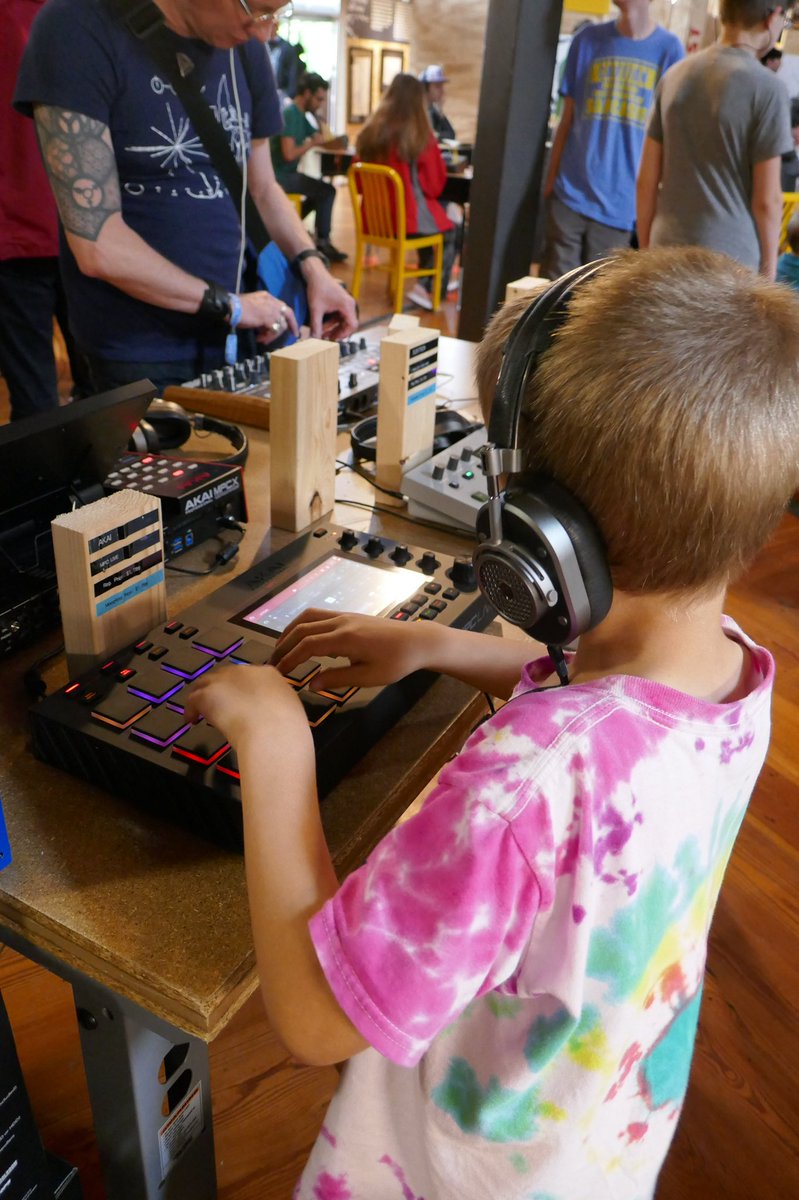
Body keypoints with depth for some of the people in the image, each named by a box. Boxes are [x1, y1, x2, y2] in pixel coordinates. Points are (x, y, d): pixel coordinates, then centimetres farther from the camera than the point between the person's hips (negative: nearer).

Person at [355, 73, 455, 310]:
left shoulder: (369, 131, -2)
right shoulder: (420, 135, -15)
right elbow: (435, 183, -4)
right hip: (408, 217, -6)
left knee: (434, 221, 31)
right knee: (451, 233, 21)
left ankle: (426, 282, 35)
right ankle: (427, 288, 8)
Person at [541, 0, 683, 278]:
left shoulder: (669, 48, 2)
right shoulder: (588, 39, 8)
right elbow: (567, 119, 12)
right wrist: (550, 181, 10)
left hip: (619, 203, -1)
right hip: (570, 193, 1)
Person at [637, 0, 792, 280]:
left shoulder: (675, 74, 7)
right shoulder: (766, 87, -9)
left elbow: (646, 180, 9)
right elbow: (767, 199, -9)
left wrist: (646, 248, 17)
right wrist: (769, 266, 4)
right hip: (729, 259, -5)